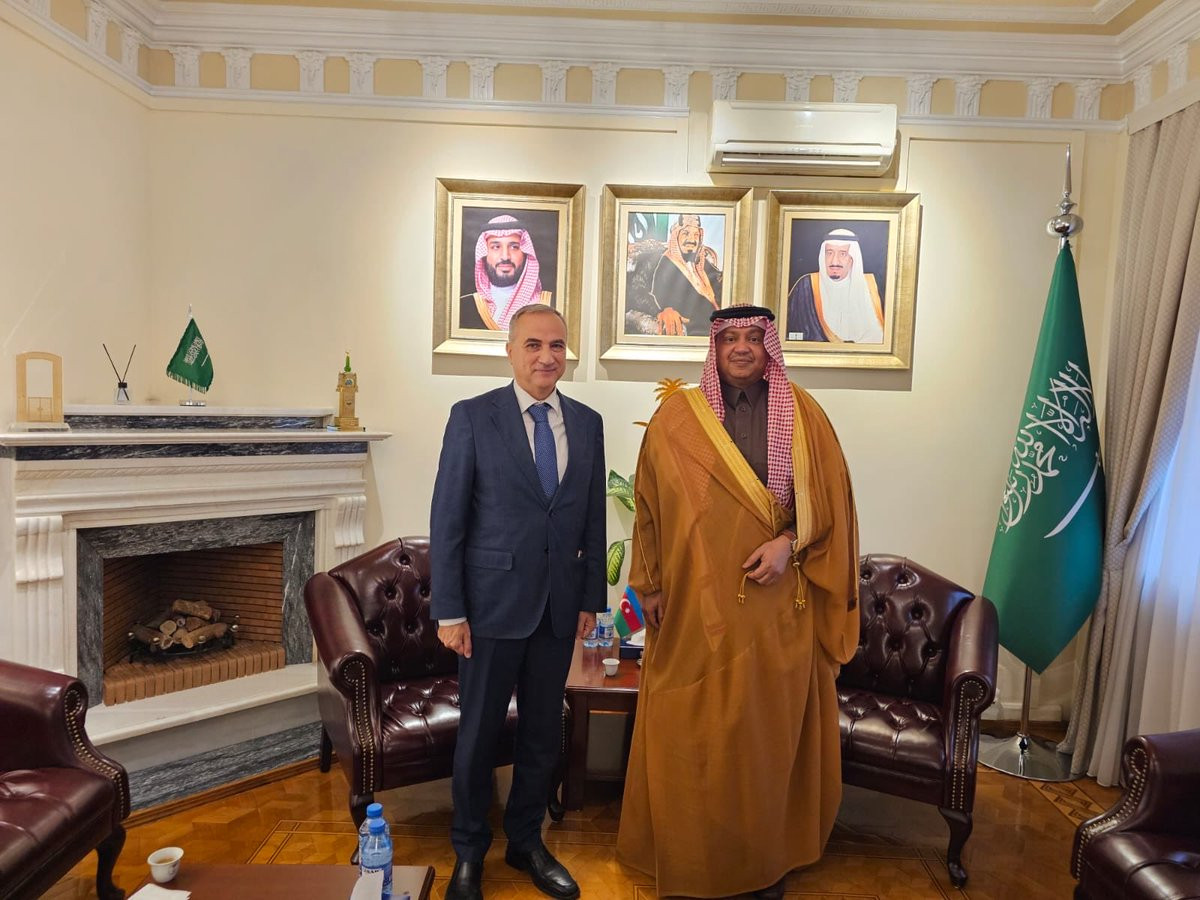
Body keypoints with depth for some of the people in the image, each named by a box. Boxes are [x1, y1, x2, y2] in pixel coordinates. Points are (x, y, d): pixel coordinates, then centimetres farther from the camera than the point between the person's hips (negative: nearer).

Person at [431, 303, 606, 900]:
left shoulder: (587, 423, 4)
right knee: (479, 733, 11)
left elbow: (593, 518, 8)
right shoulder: (472, 417, -7)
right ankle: (468, 852, 34)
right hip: (493, 602, -3)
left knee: (543, 732, 16)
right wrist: (449, 611, -10)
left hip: (559, 605, 4)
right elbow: (447, 519, -8)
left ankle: (526, 841, 38)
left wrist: (591, 598, 8)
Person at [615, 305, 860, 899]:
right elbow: (650, 505, 6)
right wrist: (650, 583, 4)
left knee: (770, 731, 10)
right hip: (696, 606, 0)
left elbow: (831, 498, 4)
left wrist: (789, 543, -12)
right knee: (692, 735, 8)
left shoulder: (803, 415, 2)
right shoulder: (676, 416, 2)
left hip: (778, 609, 0)